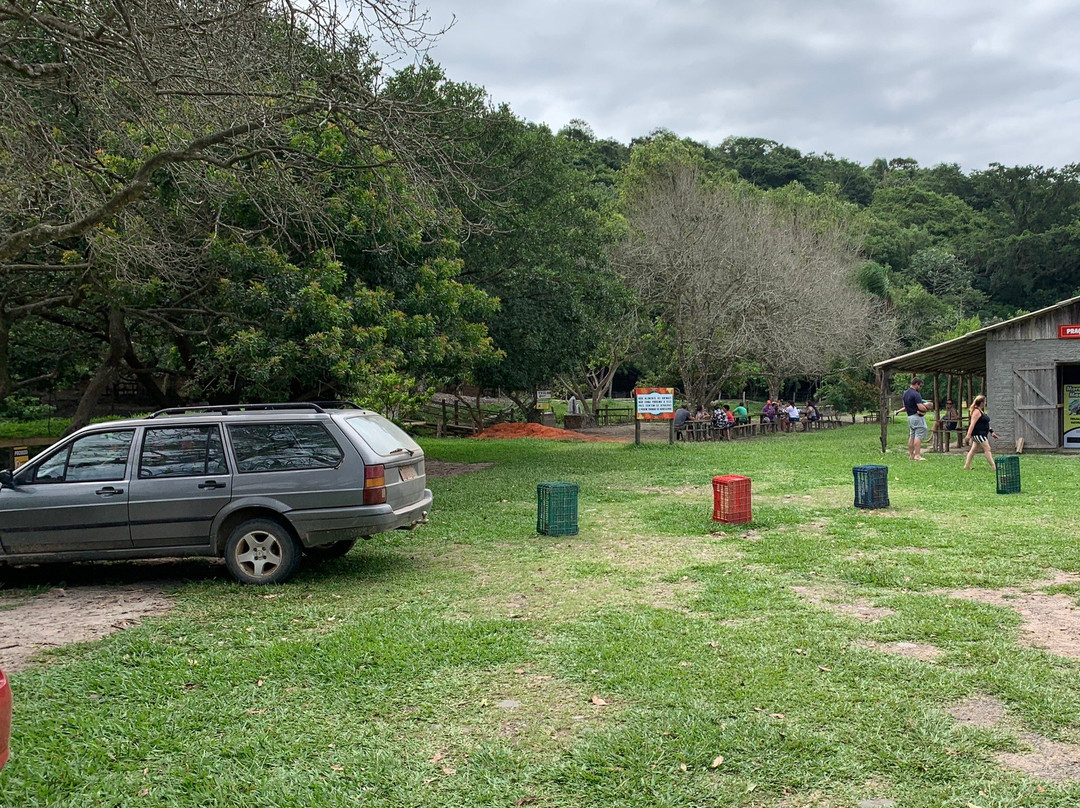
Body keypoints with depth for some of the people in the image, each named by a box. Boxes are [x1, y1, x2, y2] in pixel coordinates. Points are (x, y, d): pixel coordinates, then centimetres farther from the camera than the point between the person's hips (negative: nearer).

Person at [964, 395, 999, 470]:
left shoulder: (981, 411, 17)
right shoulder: (976, 412, -15)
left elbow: (986, 423, 25)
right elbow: (972, 424, -22)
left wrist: (991, 431, 22)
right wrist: (969, 434, -27)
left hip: (982, 434, 11)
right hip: (978, 434, -11)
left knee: (974, 449, 11)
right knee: (987, 449, -10)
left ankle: (967, 466, 14)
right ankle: (993, 467, -10)